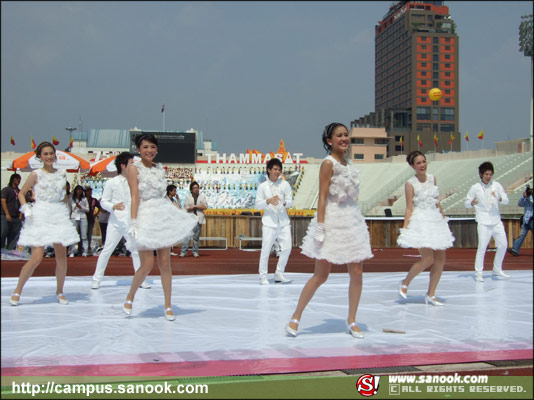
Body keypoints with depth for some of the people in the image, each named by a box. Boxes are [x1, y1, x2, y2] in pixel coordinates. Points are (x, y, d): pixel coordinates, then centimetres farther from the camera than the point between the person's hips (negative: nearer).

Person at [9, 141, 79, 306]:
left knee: (62, 257, 1)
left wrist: (65, 204, 10)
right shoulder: (36, 174, 0)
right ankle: (17, 291, 8)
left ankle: (59, 291, 18)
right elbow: (21, 193, 6)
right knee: (36, 258, -9)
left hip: (59, 216, 4)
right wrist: (26, 209, -6)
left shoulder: (62, 173, 11)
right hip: (40, 216, -4)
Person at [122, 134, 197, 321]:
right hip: (145, 216, -4)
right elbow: (135, 197, -11)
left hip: (164, 214, 5)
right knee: (147, 265, -6)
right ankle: (129, 297, 18)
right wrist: (133, 222, -17)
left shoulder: (160, 168, 12)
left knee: (165, 263, 3)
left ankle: (168, 305, 10)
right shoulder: (134, 168, -3)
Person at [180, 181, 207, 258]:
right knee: (188, 235, -11)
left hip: (199, 219, 2)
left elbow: (205, 207, -3)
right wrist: (199, 206, -10)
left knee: (196, 236, 4)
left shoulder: (202, 197, 10)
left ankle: (195, 252, 11)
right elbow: (186, 208, -5)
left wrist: (194, 206, -8)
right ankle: (183, 251, -10)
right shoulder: (188, 197, 7)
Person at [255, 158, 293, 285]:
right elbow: (258, 205, 3)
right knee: (266, 249, -4)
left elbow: (290, 201, 7)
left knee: (287, 247, 0)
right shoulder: (262, 186, 3)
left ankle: (279, 274, 14)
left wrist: (285, 203, -16)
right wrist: (268, 201, -16)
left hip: (283, 221, 3)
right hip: (269, 221, -3)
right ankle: (263, 276, 7)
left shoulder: (285, 184, 7)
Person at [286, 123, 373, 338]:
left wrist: (355, 219, 18)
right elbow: (322, 197, -14)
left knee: (357, 273, 4)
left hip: (352, 219, 7)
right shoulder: (328, 163, -10)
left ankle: (351, 321, 16)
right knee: (320, 276, -2)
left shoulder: (348, 164, 13)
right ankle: (295, 318, 11)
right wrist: (320, 228, -18)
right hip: (333, 220, -7)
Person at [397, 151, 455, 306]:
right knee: (428, 259, -14)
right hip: (420, 222, -7)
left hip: (435, 220, 7)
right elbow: (409, 208, -8)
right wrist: (405, 228, -13)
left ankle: (430, 295, 13)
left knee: (440, 260, 2)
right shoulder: (410, 184, -8)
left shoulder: (432, 178, 9)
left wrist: (444, 218, 19)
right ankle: (405, 283, 9)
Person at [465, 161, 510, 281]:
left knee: (503, 245, 7)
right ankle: (478, 273, 0)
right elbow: (466, 204, 0)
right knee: (482, 247, -10)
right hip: (483, 223, -4)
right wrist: (472, 203, -23)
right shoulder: (475, 188, -3)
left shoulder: (496, 185, 6)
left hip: (496, 221, 5)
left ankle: (497, 270, 25)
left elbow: (506, 200, 4)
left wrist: (499, 198, -17)